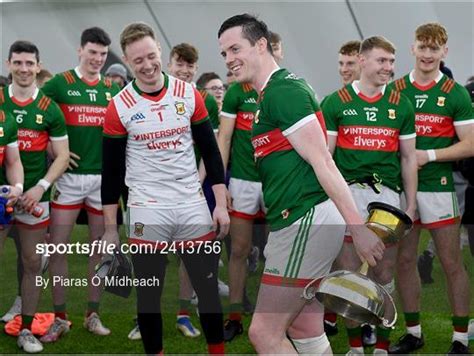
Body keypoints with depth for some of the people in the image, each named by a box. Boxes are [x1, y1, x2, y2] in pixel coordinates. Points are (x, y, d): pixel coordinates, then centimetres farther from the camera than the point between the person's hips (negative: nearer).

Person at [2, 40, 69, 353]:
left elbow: (63, 155, 2)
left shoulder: (49, 108, 2)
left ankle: (26, 330, 17)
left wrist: (41, 186, -13)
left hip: (34, 195, 0)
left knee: (33, 262, 6)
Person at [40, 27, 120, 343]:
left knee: (99, 246, 8)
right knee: (58, 246, -3)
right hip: (69, 176, -3)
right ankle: (60, 317, 8)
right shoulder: (60, 83, -2)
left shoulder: (112, 89, 9)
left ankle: (93, 314, 19)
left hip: (104, 177, 3)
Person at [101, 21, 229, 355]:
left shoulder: (189, 94, 0)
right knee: (149, 295, 6)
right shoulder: (119, 107, -5)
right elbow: (112, 172, 0)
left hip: (194, 207, 2)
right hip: (147, 213, -2)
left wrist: (221, 204, 0)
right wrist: (110, 228, 0)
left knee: (209, 290, 8)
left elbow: (210, 151, 6)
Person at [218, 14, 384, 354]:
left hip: (306, 223, -10)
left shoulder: (282, 91, -12)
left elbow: (323, 162, -18)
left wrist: (358, 227, -21)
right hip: (300, 224, 10)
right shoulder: (274, 92, 18)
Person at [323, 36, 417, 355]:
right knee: (349, 275, 3)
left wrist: (411, 205, 7)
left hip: (387, 194, 2)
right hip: (346, 193, -1)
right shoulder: (336, 102, 2)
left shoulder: (401, 105, 8)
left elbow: (409, 158, 11)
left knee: (384, 275, 6)